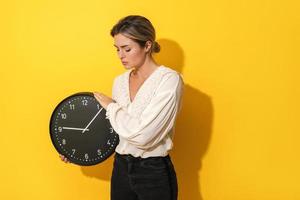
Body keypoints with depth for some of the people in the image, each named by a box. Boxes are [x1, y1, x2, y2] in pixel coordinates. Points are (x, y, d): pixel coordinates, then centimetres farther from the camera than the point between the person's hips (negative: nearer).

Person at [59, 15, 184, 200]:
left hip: (154, 173, -5)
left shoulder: (169, 79, -16)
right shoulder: (120, 81, 4)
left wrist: (111, 106, -11)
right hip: (121, 168, 5)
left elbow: (142, 135, -24)